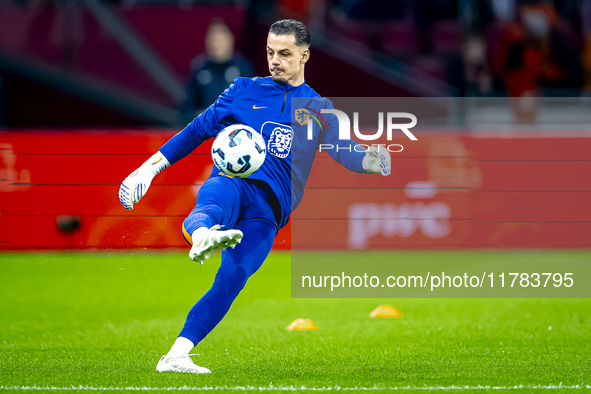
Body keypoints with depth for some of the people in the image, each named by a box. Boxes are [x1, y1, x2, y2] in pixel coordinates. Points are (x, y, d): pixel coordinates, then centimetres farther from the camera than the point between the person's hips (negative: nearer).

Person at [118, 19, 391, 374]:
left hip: (269, 208, 0)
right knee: (215, 204, -39)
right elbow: (199, 129, 23)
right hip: (231, 183, 0)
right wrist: (152, 166, 17)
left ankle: (176, 356, -25)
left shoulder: (319, 109, 20)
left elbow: (343, 151, 5)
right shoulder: (244, 91, 20)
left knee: (234, 276, -23)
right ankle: (201, 235, -75)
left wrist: (373, 161, -18)